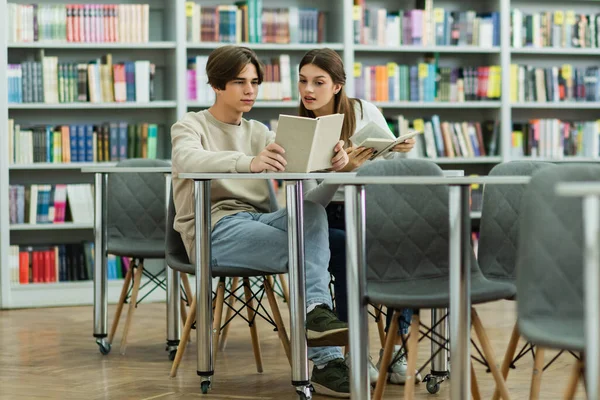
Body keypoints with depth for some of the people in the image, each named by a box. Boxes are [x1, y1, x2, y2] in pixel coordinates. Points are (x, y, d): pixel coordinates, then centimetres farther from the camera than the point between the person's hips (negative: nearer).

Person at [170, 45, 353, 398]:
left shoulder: (259, 133, 21)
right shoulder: (191, 127, 4)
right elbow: (189, 161, -23)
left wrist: (332, 163, -23)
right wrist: (249, 163, -43)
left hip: (259, 222, 5)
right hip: (213, 230, -5)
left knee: (313, 211, -29)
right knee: (310, 248, -30)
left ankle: (317, 315, -39)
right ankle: (327, 359, -35)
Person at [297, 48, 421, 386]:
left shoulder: (365, 112, 1)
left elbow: (393, 162, 10)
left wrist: (404, 149, -14)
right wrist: (341, 170, -28)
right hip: (329, 218, -1)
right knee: (349, 251, -35)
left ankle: (394, 352, -21)